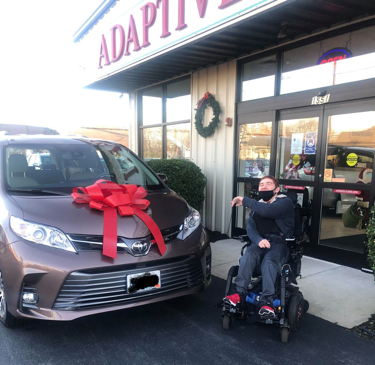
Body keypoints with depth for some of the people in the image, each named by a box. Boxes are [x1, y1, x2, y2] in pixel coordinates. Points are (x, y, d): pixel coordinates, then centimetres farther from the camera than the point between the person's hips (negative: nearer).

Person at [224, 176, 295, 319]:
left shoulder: (285, 202, -1)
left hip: (280, 243, -4)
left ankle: (267, 302, -37)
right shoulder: (257, 205, 19)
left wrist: (244, 200, -14)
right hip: (260, 241, 4)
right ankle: (240, 294, -32)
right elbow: (250, 227, 5)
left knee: (269, 261, -34)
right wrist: (259, 240, -17)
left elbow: (267, 211, -22)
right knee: (248, 256, -28)